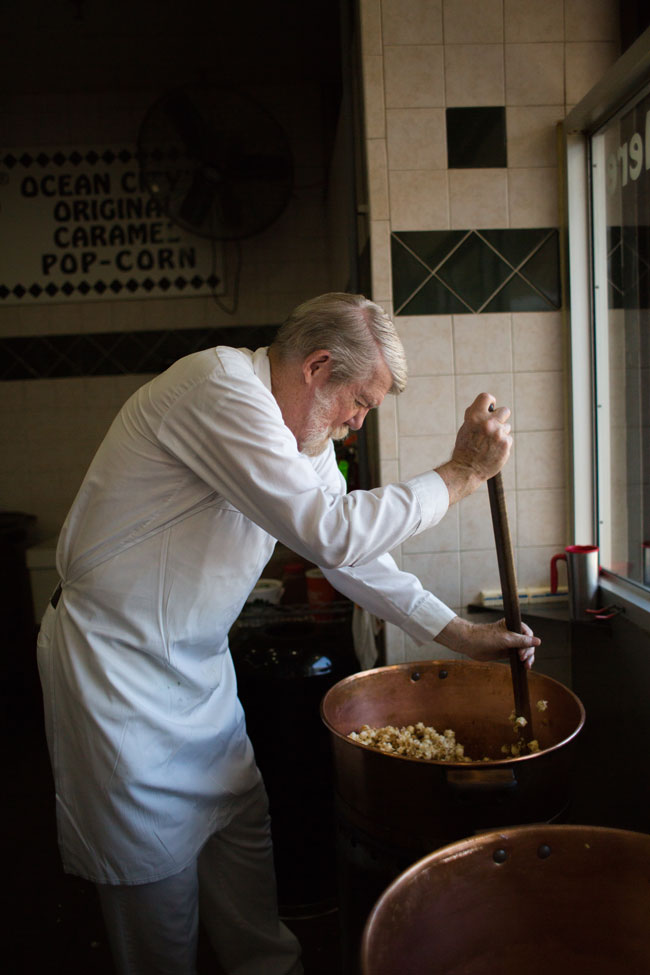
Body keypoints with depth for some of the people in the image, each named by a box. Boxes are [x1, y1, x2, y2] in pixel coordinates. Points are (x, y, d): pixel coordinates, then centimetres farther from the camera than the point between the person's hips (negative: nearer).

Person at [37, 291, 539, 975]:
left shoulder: (304, 434, 5)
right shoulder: (219, 386, -24)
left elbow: (355, 555, 8)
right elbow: (333, 532, -31)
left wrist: (463, 635, 5)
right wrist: (462, 472, -21)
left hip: (199, 662, 8)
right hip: (117, 664, -8)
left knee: (241, 829, 17)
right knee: (158, 874, 6)